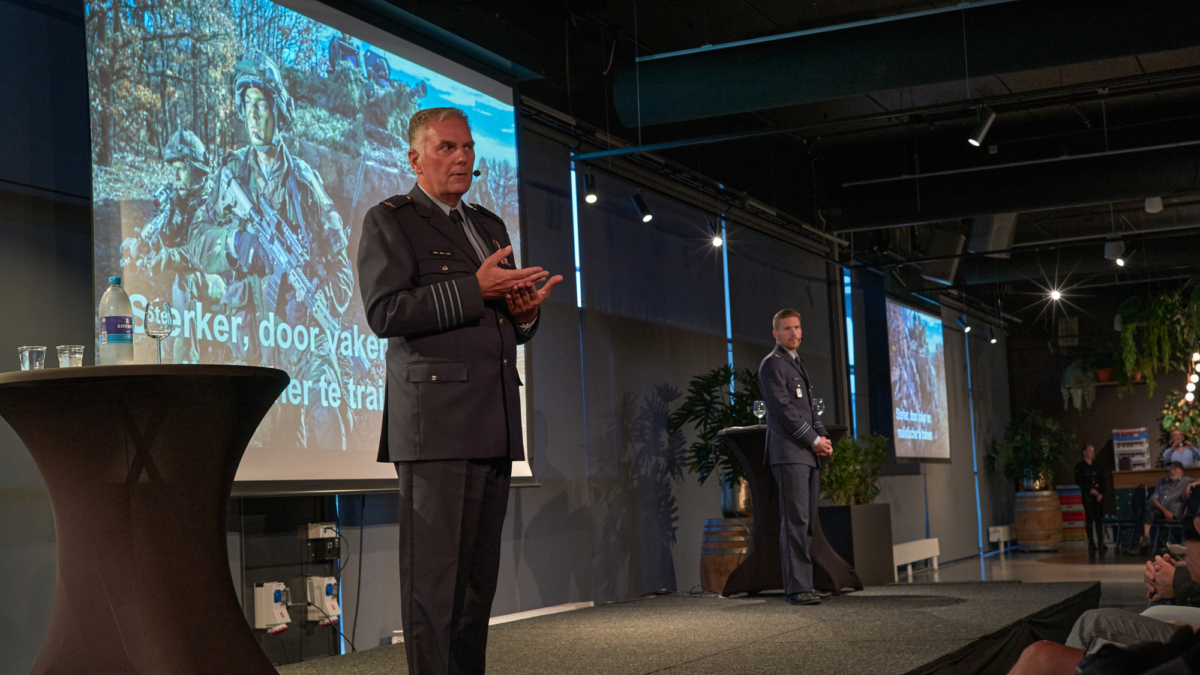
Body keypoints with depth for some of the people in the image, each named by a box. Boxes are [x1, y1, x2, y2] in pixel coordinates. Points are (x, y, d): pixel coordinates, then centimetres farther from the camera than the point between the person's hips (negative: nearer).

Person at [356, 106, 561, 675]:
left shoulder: (490, 227, 24)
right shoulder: (389, 221, 3)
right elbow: (385, 313, -11)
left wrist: (525, 311, 3)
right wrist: (474, 289, -16)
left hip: (493, 427, 7)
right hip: (435, 424, -7)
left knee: (479, 574, 8)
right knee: (434, 575, -8)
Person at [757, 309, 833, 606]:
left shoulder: (797, 365, 25)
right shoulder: (772, 364, -4)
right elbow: (782, 409, -13)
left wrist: (823, 436, 6)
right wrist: (814, 439, -11)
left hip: (808, 454, 9)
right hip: (788, 453, -9)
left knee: (806, 522, 6)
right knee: (795, 521, -13)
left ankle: (805, 584, 8)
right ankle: (797, 588, -14)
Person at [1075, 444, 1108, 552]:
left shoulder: (1097, 466, 14)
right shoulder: (1079, 466, 2)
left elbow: (1102, 480, 11)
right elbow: (1078, 481, -4)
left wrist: (1101, 493, -3)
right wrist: (1091, 490, -10)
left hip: (1099, 494, 3)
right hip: (1087, 495, -3)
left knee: (1099, 518, -3)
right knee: (1089, 518, -5)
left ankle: (1100, 542, -2)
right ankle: (1091, 542, -3)